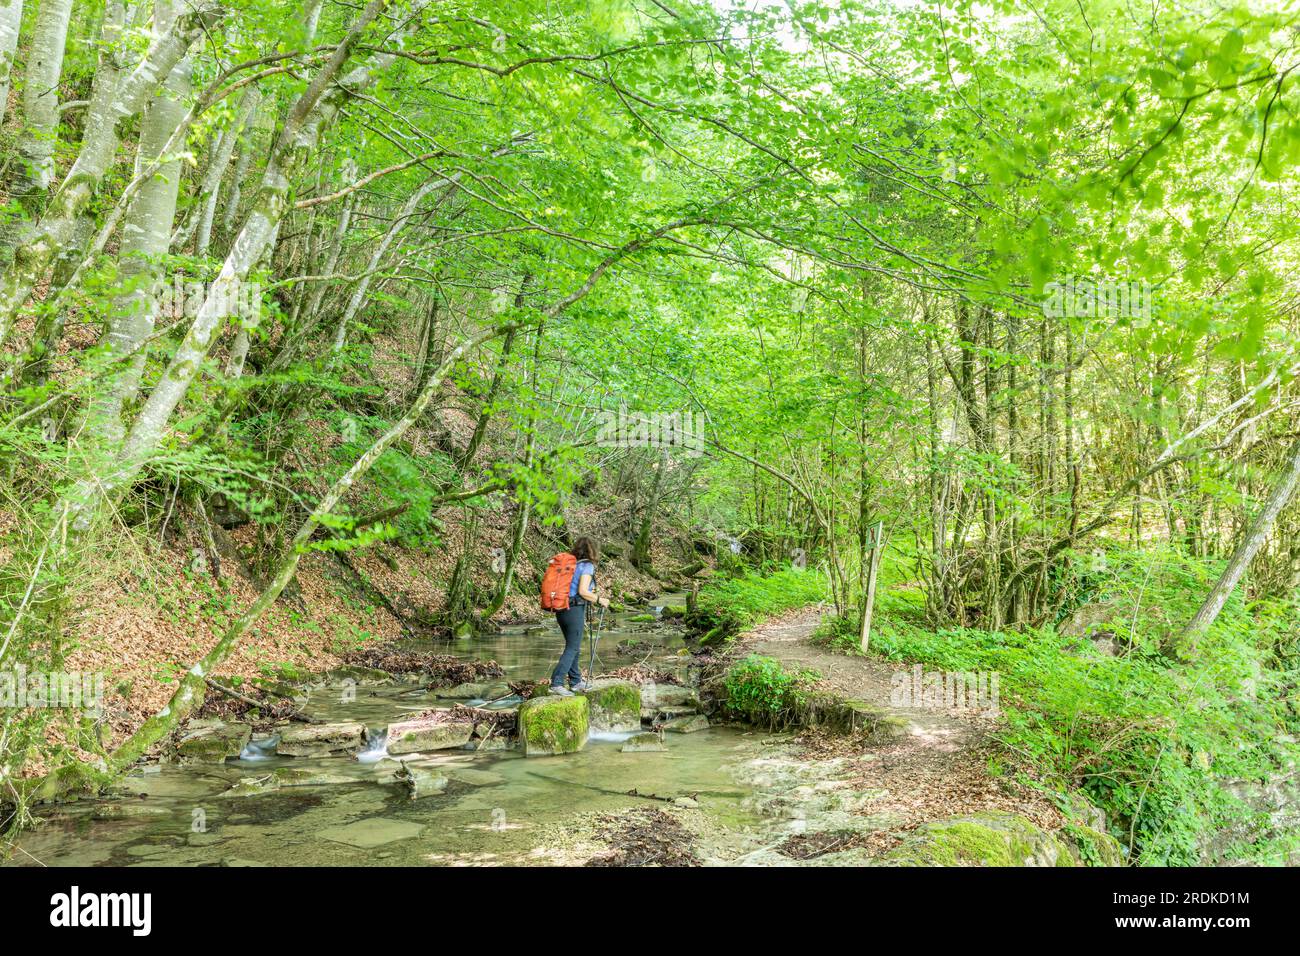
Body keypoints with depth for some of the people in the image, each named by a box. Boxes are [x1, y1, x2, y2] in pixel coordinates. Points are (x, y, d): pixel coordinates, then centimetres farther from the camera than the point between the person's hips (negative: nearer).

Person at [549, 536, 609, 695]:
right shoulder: (587, 566, -8)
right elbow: (583, 591, -17)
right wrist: (600, 600, -5)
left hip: (561, 609, 7)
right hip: (575, 610, -7)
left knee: (573, 647, 18)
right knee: (572, 648, -3)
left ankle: (575, 681, 26)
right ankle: (556, 683, -10)